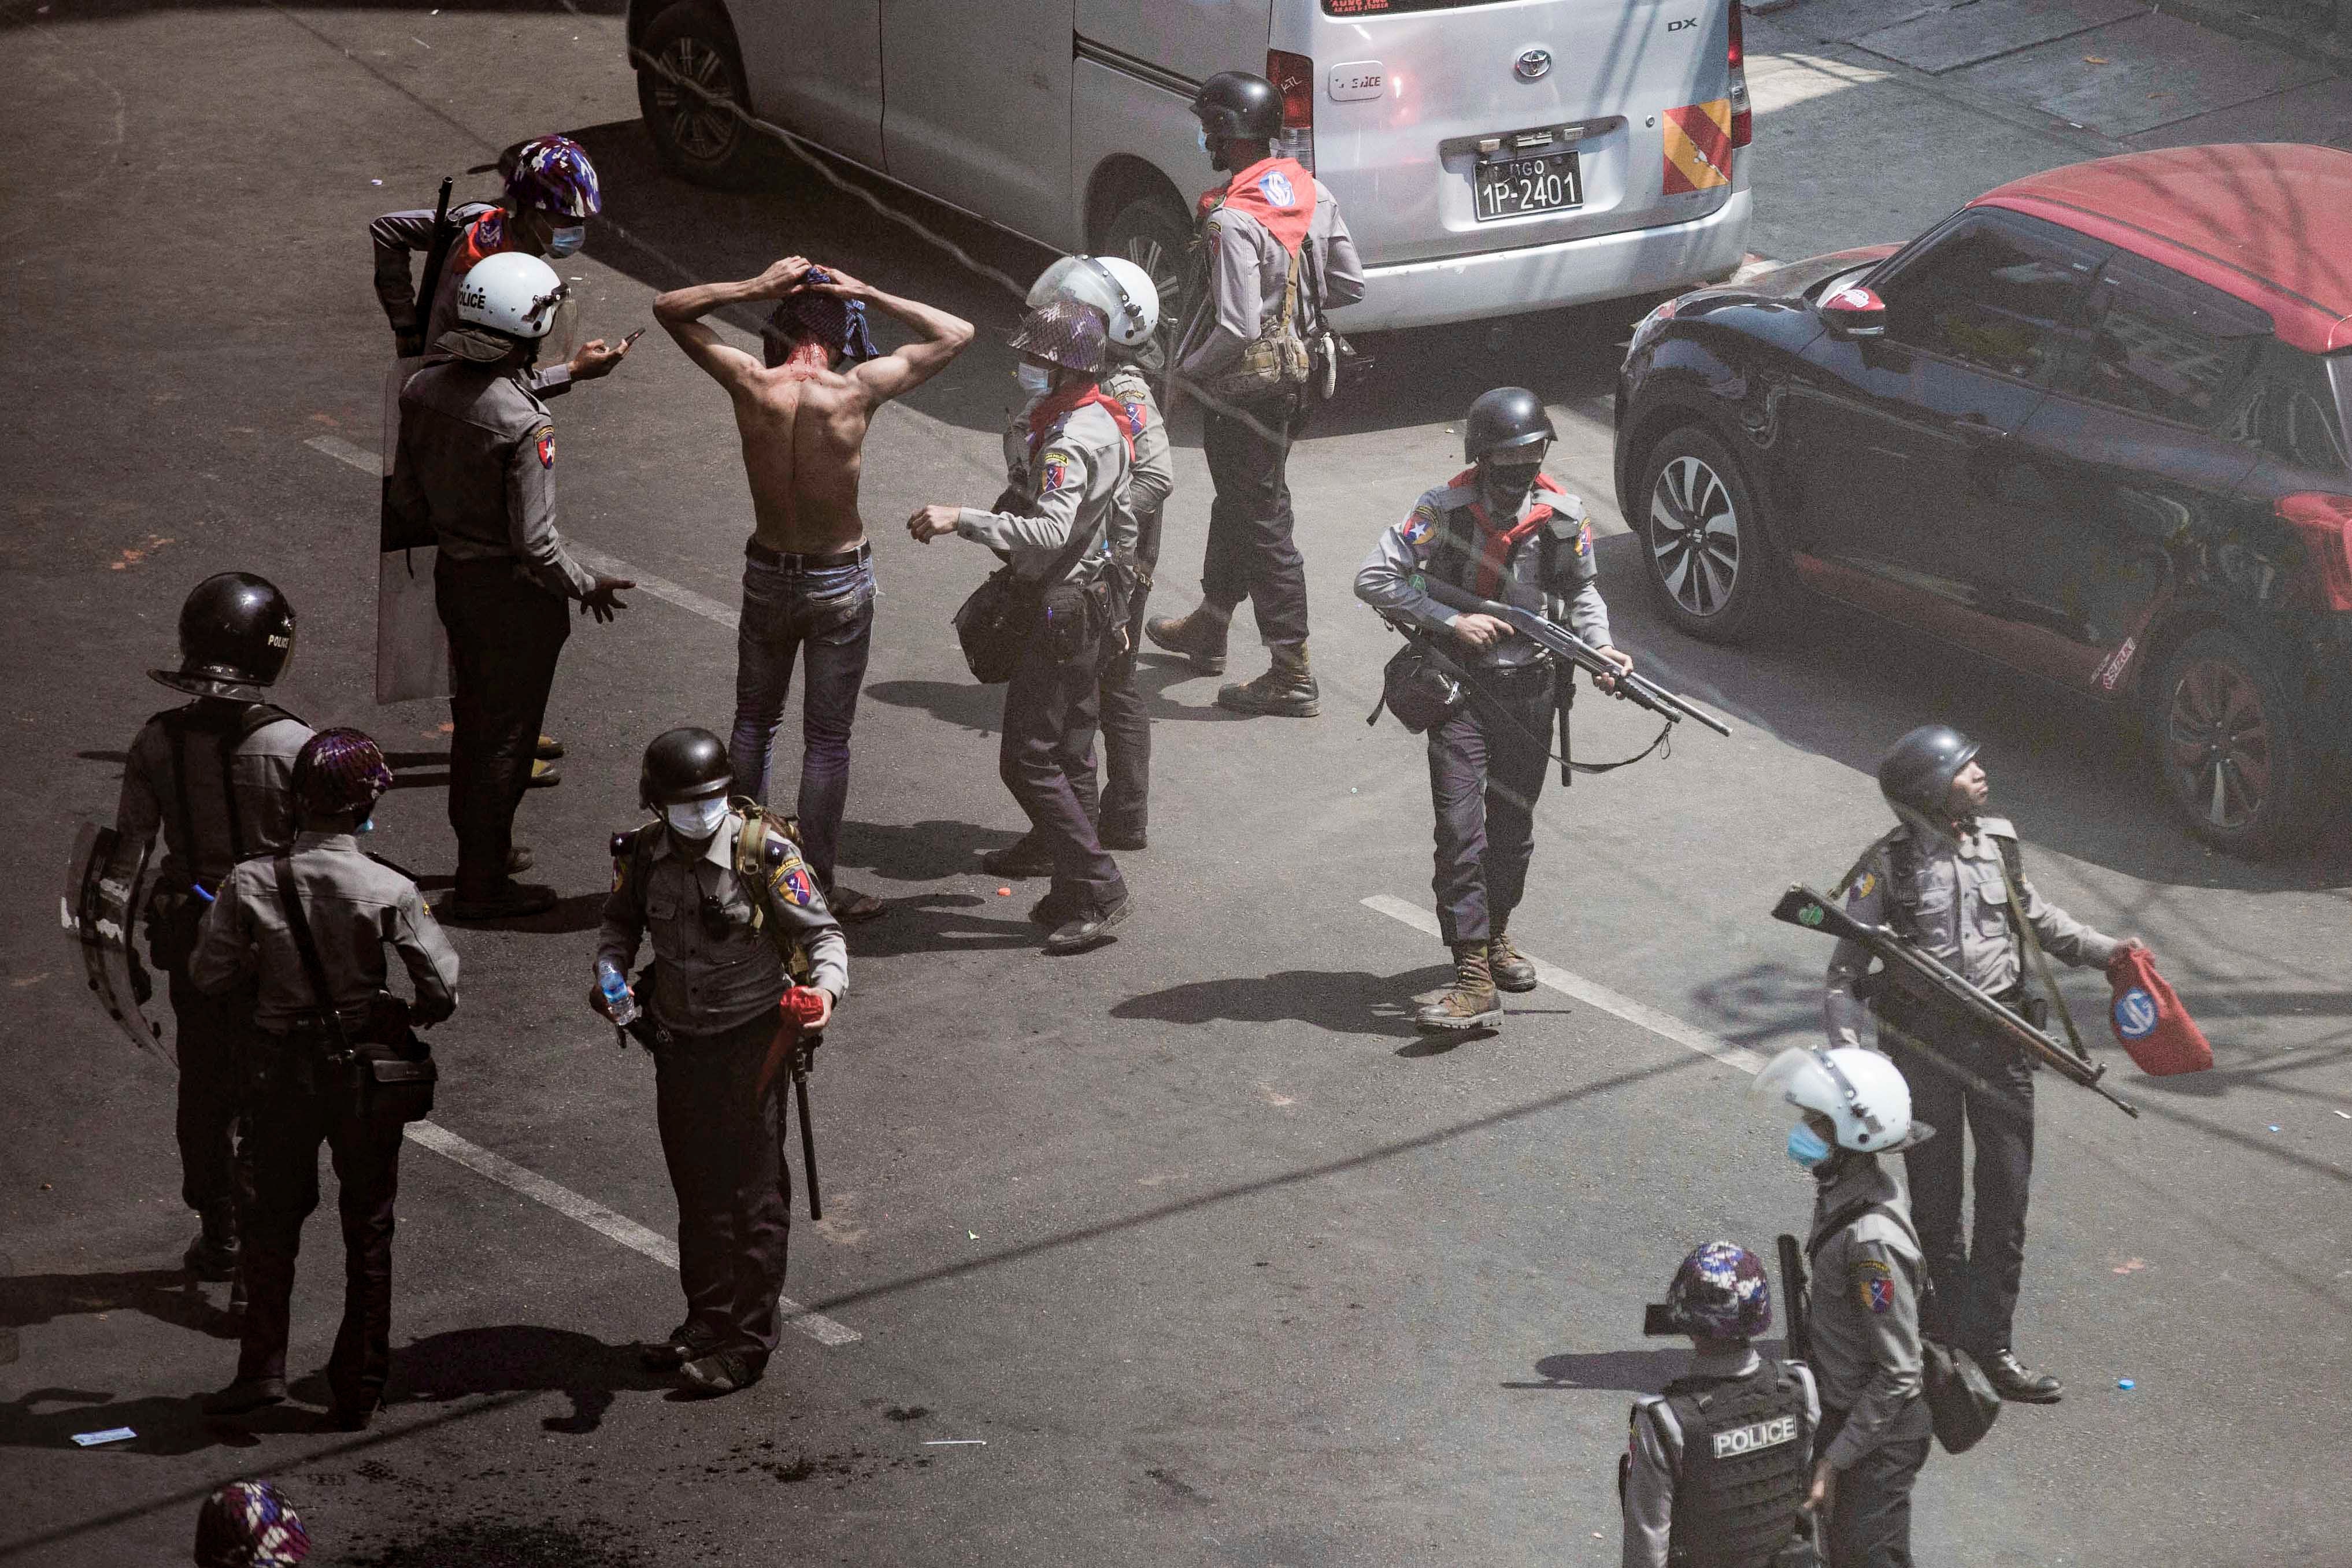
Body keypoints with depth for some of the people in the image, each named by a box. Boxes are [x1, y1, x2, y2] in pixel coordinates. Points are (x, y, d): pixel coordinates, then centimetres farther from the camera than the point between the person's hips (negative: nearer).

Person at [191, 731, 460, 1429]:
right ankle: (357, 1390, 20)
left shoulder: (252, 883, -12)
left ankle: (262, 1367, 16)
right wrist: (413, 1017, 7)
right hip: (366, 1065, -1)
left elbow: (208, 973, -5)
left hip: (283, 1069, 1)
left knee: (272, 1218, 20)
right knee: (368, 1229, 14)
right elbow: (443, 987, -14)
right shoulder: (389, 891, -17)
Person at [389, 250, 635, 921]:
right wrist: (587, 587, -7)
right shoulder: (523, 423, -28)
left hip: (453, 574, 7)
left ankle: (480, 847, 39)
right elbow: (535, 542, -23)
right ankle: (481, 884, 15)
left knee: (471, 720, 23)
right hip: (513, 592, -7)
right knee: (506, 737, 7)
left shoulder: (423, 389, -6)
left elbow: (407, 499, 5)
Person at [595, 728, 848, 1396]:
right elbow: (622, 920, 15)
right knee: (695, 1190, 15)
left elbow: (820, 931, -12)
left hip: (750, 1039, -5)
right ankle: (707, 1322, 29)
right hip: (678, 1041, 5)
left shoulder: (766, 851, -16)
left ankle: (748, 1341, 8)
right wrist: (610, 971, -5)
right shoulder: (644, 855, -3)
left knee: (753, 1191, 0)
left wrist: (826, 988, -31)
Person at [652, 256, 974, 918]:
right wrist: (870, 295, -9)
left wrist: (755, 287, -5)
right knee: (827, 740, 8)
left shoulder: (751, 384, -15)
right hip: (841, 583, -3)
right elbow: (956, 334, -10)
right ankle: (818, 889, 13)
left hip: (767, 573, 3)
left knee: (754, 720, 21)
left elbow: (670, 308, 0)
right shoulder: (854, 390, -21)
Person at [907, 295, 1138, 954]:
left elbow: (1050, 532, -37)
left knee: (1027, 759, -8)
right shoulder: (1105, 423, 10)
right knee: (1067, 756, 14)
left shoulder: (1070, 442, -22)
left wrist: (962, 519, -42)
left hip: (1061, 612, -10)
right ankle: (1077, 891, 20)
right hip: (1092, 601, 10)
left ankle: (1096, 887, -6)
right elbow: (1123, 526, 21)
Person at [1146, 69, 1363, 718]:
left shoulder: (1233, 223, -27)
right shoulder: (1310, 192, -1)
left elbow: (1236, 330, -29)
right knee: (1235, 502, 25)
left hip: (1244, 392, -9)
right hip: (1292, 378, 9)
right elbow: (1349, 284, 6)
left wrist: (1184, 372, -13)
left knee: (1262, 524, 0)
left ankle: (1293, 676, 6)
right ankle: (1208, 629, 43)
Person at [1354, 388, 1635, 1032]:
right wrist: (1450, 621, -18)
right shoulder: (1444, 509, -11)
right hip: (1460, 685, -3)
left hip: (1531, 688, 3)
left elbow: (1583, 587, 15)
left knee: (1513, 823, 13)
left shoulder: (1564, 515, -2)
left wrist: (1597, 643, -4)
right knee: (1460, 826, -11)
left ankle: (1495, 931, 38)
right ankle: (1474, 980, -15)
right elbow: (1373, 578, -13)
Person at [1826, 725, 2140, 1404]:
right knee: (1936, 1200, 5)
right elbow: (1847, 968, -7)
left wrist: (2102, 950, 12)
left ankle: (1988, 1344, 9)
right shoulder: (1890, 866, -10)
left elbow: (2035, 914, 22)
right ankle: (1949, 1332, 19)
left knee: (2007, 1193, 2)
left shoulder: (1998, 842, 4)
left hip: (1999, 1037, 4)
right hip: (1923, 1042, -4)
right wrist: (1845, 1050, -19)